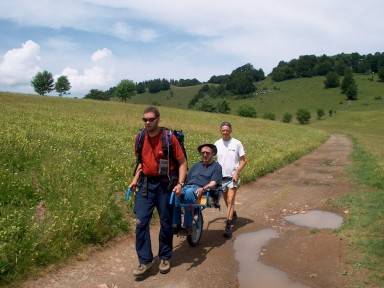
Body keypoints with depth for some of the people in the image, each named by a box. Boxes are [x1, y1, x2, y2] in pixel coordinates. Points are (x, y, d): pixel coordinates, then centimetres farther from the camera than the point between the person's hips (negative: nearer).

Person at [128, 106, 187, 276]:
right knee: (141, 222, -4)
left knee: (166, 223, 9)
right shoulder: (140, 138, 3)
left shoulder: (169, 137, -11)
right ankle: (145, 261, 9)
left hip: (165, 184, -3)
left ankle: (165, 258, 28)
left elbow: (182, 162, -8)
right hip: (145, 184, 3)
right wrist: (135, 180, 7)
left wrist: (180, 183, -18)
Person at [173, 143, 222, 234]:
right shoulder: (196, 165, 33)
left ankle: (188, 226, -34)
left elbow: (213, 183, 0)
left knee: (189, 193, -40)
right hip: (188, 186, 5)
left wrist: (203, 189, -20)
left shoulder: (216, 166, 16)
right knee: (174, 195, -30)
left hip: (202, 190, -4)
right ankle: (176, 223, -23)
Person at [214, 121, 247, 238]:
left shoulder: (237, 143, -6)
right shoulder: (217, 144, 2)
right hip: (221, 176, 4)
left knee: (230, 200, -12)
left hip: (233, 176, -4)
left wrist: (237, 172, -15)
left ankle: (228, 226, -11)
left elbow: (244, 160, -4)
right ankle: (233, 215, 44)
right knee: (226, 200, 18)